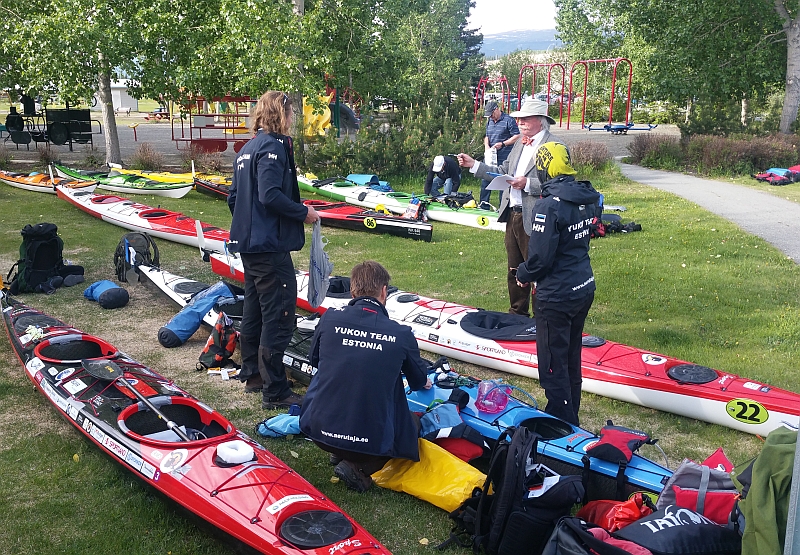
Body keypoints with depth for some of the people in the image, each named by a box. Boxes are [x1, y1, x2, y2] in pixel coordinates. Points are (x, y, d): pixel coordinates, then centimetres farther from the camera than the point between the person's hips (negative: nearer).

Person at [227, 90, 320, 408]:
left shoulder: (247, 149, 15)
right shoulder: (274, 146, -13)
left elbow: (234, 198, 18)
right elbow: (270, 195, -25)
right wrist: (304, 212, -14)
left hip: (248, 244, 10)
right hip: (270, 246, -10)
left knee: (254, 309, 19)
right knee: (279, 317, -6)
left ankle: (252, 375, 30)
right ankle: (274, 391, -2)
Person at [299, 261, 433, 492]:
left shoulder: (330, 319, -4)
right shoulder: (401, 335, -7)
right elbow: (419, 382, 13)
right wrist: (425, 381, 39)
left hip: (318, 429, 4)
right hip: (372, 438, -3)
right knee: (412, 421, 27)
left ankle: (339, 453, 18)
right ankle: (359, 468, 3)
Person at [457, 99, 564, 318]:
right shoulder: (520, 144, 15)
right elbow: (503, 172, 18)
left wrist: (527, 184, -26)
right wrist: (473, 164, 11)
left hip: (533, 220, -9)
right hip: (512, 215, 9)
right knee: (514, 270, 19)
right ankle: (518, 313, 34)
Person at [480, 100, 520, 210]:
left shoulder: (508, 120, -7)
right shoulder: (489, 121, 15)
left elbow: (517, 137, -10)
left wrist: (502, 144, -17)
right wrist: (486, 146, 2)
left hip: (504, 158, -7)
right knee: (485, 180, 7)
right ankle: (484, 205, 16)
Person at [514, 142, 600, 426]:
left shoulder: (549, 205, -23)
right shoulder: (587, 197, 1)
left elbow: (540, 258, -22)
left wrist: (523, 274, -2)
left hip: (556, 296, -8)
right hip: (585, 288, 9)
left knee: (553, 364, 5)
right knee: (572, 357, 21)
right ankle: (571, 417, 35)